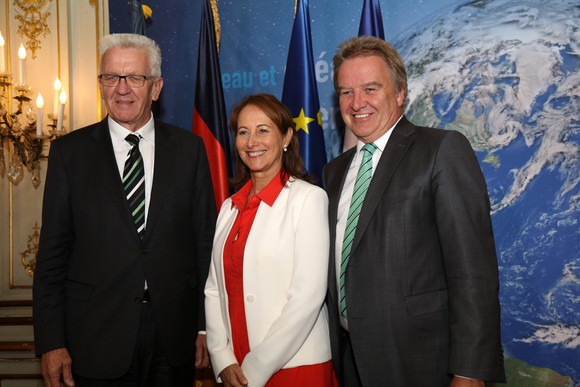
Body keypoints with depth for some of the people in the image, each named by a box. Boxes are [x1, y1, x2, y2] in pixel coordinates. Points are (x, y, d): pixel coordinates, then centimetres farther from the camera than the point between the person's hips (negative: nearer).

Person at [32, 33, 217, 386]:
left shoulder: (189, 149, 3)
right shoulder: (69, 152, 0)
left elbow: (206, 242, 4)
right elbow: (53, 254, 0)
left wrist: (207, 327, 1)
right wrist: (51, 343, -5)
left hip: (175, 341, 1)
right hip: (97, 343, -1)